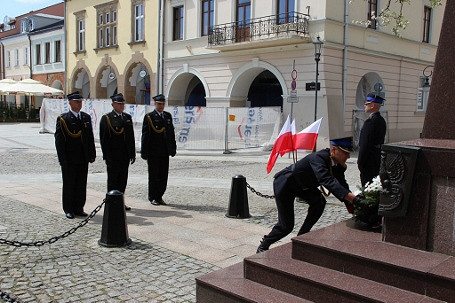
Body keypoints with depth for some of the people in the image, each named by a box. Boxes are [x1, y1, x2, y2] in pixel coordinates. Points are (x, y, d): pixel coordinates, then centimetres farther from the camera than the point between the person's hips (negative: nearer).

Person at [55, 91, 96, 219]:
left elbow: (90, 138, 13)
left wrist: (92, 154, 7)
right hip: (69, 159, -5)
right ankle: (68, 210, 16)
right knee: (69, 184, 5)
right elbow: (59, 140, -9)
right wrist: (62, 159, -14)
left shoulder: (86, 117, 10)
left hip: (83, 159, 5)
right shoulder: (63, 119, -5)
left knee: (82, 184, 9)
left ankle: (79, 208, 20)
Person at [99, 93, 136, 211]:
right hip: (113, 157, -5)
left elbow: (131, 137, 14)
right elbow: (104, 139, -9)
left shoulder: (128, 117, 12)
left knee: (123, 180, 11)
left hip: (125, 156, 6)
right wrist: (107, 156, -14)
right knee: (113, 180, 2)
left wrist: (132, 153, 10)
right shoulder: (106, 118, -5)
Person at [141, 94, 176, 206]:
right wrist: (144, 152, -12)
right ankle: (153, 197, 16)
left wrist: (173, 148, 9)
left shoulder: (168, 116, 11)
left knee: (164, 175, 8)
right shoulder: (149, 117, -5)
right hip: (153, 152, -5)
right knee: (154, 175, 4)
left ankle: (159, 196, 20)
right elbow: (145, 135, -8)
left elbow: (171, 133, 14)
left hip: (165, 151, 5)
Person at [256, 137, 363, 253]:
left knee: (319, 201, -20)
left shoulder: (339, 165, -12)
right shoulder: (318, 158, -38)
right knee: (286, 226, -5)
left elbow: (342, 186, -7)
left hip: (301, 185, 7)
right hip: (284, 183, -7)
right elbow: (327, 181, -53)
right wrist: (353, 198, -61)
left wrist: (352, 208, -22)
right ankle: (264, 245, 22)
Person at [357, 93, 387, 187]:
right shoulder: (381, 120, 11)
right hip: (378, 159, 10)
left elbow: (365, 144, -22)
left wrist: (360, 162, -15)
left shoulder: (370, 121, -20)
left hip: (369, 161, -10)